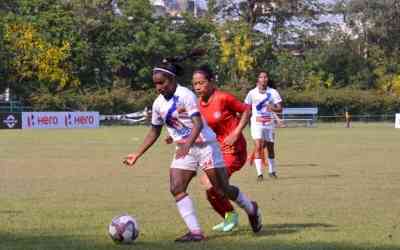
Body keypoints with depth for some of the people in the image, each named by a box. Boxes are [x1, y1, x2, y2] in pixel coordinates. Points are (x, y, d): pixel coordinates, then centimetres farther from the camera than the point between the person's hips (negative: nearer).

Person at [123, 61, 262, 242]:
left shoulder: (185, 95, -17)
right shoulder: (158, 103, 3)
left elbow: (198, 123, -26)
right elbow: (154, 132, 15)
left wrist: (187, 144, -42)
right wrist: (137, 155, 10)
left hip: (204, 144, -6)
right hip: (184, 149, 6)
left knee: (223, 189, -1)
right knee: (176, 188, -12)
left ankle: (251, 209, 28)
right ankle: (195, 232, -12)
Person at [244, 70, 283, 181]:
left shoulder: (273, 92, -1)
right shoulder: (252, 93, -1)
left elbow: (280, 109, -7)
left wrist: (273, 108, -26)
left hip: (269, 123, 2)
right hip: (257, 124, -2)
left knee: (270, 148, 13)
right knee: (258, 147, -17)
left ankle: (272, 171, 32)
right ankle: (259, 173, -19)